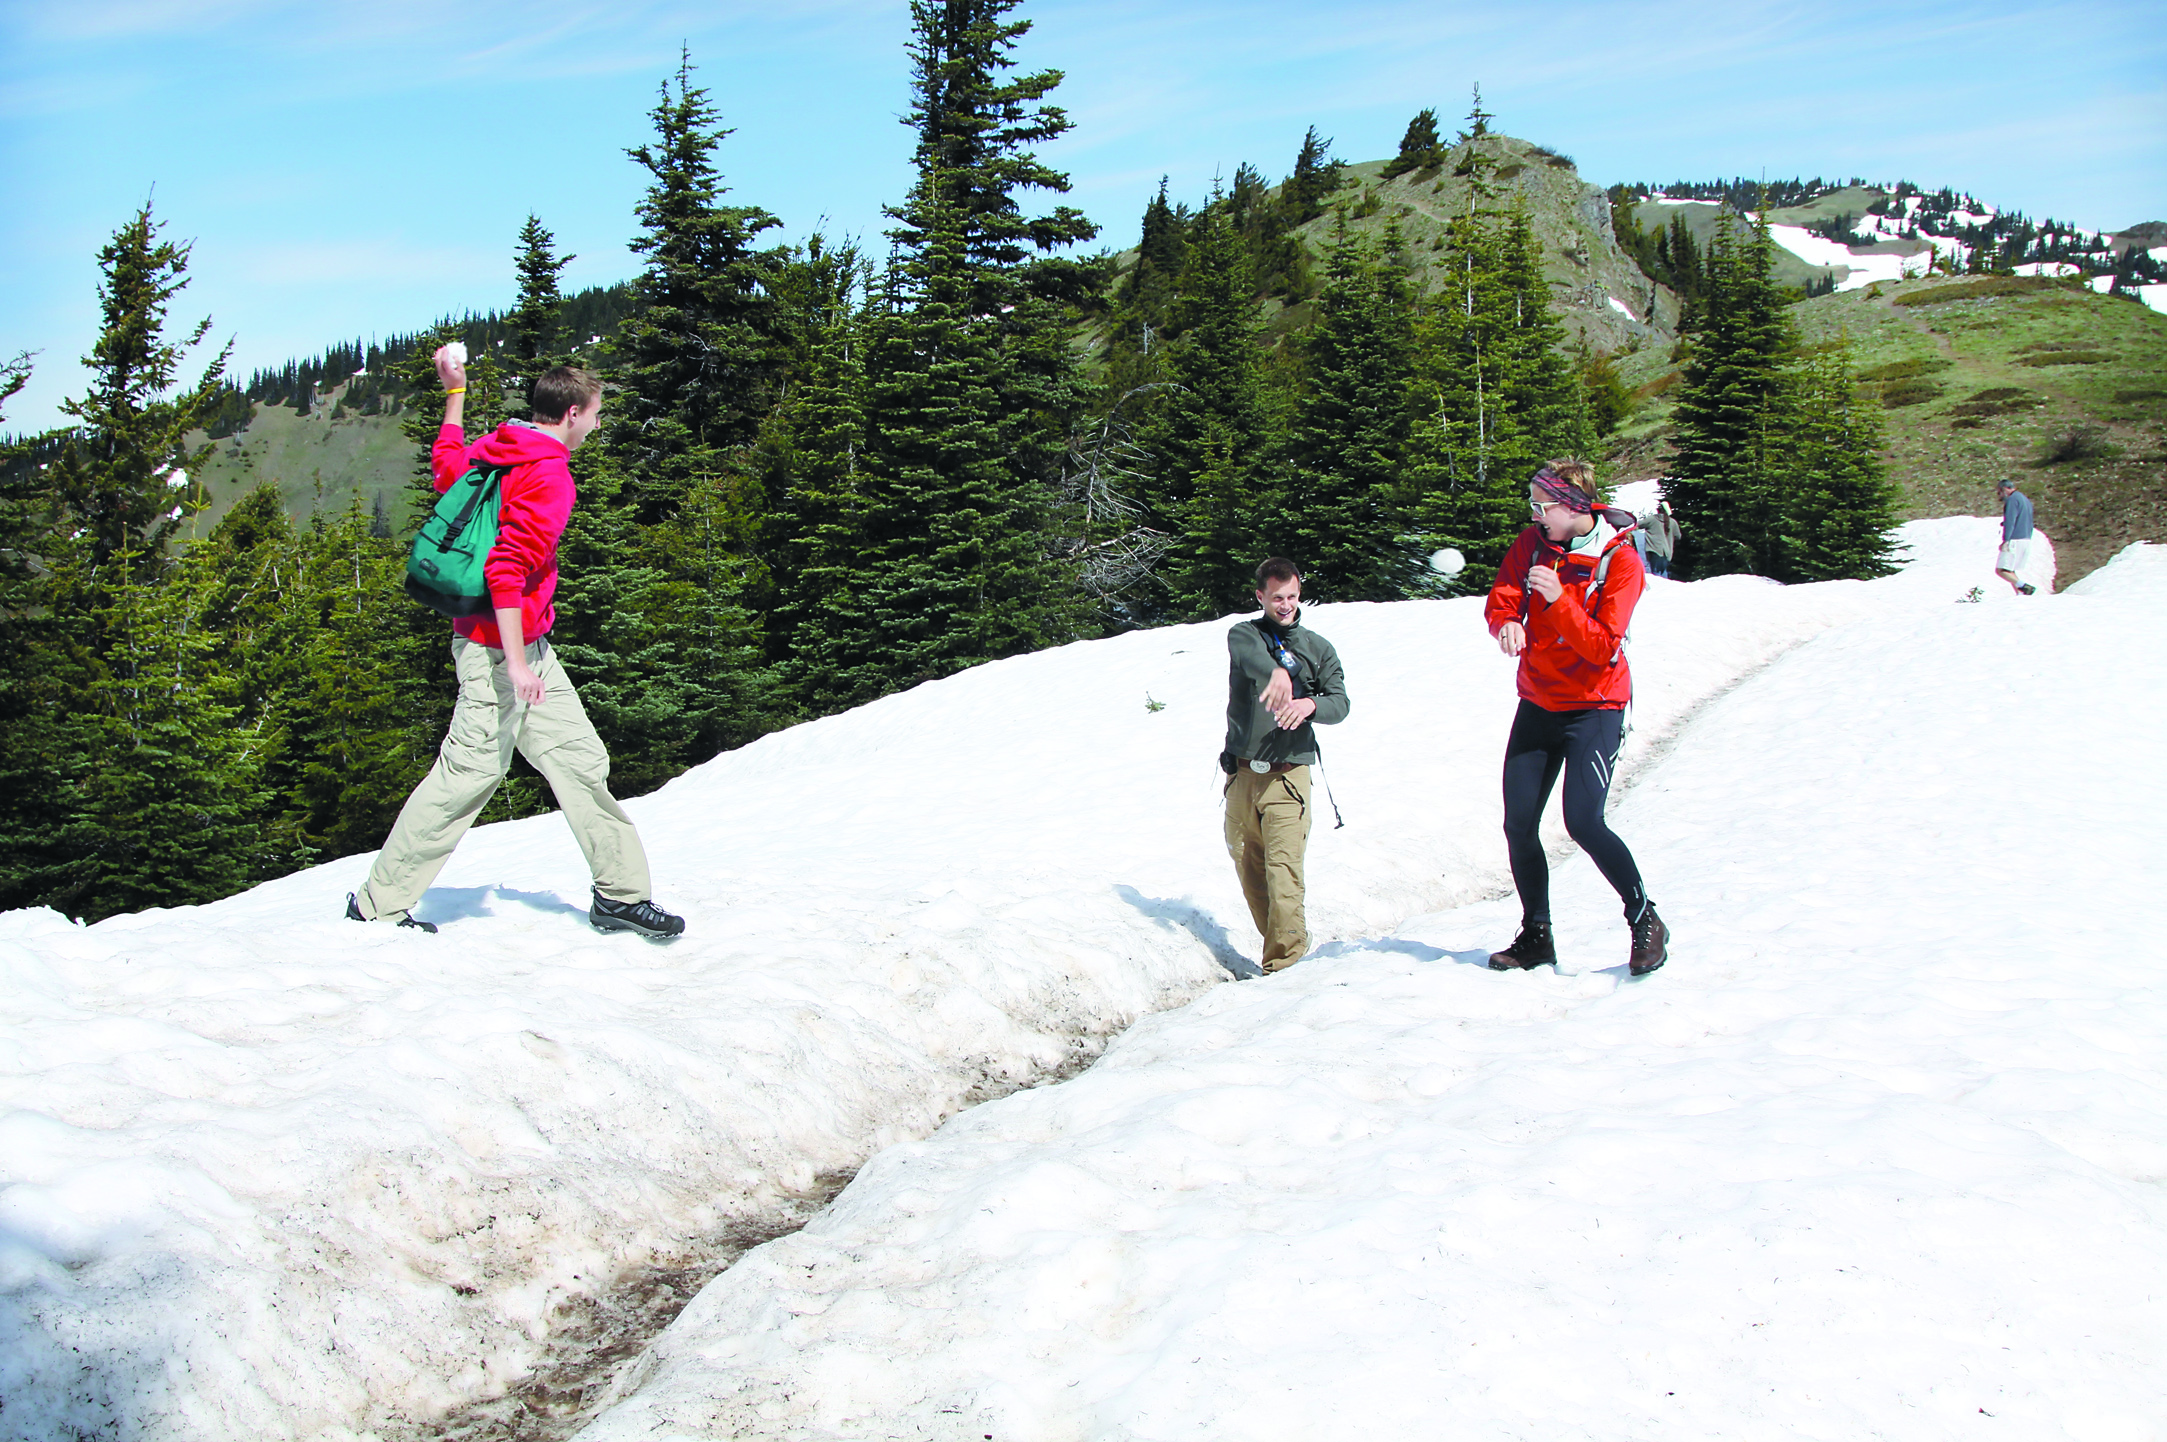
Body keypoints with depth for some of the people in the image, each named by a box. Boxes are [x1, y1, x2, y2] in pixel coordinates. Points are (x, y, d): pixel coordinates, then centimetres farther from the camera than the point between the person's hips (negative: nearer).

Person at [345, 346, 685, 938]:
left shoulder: (495, 450, 10)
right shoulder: (549, 476, -18)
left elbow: (446, 464, 31)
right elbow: (507, 568, -25)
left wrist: (456, 391, 41)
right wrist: (517, 662, -26)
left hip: (523, 642, 10)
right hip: (500, 644, -10)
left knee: (578, 756, 7)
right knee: (472, 768, -3)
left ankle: (621, 893, 10)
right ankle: (380, 904, 8)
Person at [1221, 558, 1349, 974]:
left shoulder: (1318, 648, 12)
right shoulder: (1242, 634, 7)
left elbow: (1340, 703, 3)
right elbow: (1249, 654, -18)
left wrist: (1310, 705, -21)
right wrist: (1276, 671, -41)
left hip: (1288, 773, -2)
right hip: (1241, 772, 2)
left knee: (1284, 865, -14)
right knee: (1246, 863, 7)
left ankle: (1284, 960, -16)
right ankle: (1285, 941, 23)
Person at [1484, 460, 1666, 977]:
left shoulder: (1620, 561, -13)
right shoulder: (1533, 543, 1)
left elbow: (1603, 647, -19)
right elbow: (1500, 600, -3)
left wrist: (1558, 598, -31)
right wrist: (1507, 624, -26)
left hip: (1594, 706, -5)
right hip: (1538, 703, 5)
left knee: (1584, 822, -18)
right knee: (1518, 826, 2)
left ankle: (1645, 921, 1)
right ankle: (1536, 937, 17)